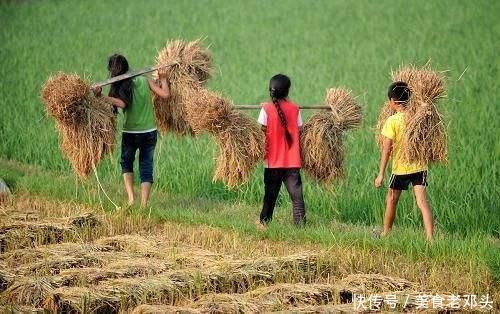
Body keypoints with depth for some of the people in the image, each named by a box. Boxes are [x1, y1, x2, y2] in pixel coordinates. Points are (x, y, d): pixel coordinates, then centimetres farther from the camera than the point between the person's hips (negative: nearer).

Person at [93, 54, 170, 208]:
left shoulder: (119, 87, -10)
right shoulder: (144, 81, -2)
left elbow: (121, 103, -29)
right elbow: (165, 94, -3)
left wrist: (101, 97, -30)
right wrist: (163, 78, 12)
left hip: (130, 133, -2)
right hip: (150, 132, 2)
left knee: (126, 163, 21)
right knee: (146, 167, 10)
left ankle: (131, 198, 5)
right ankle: (144, 204, 2)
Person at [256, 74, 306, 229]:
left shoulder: (266, 109, -7)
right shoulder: (294, 109, 0)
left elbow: (262, 132, -7)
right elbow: (299, 132, 4)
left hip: (273, 160, -1)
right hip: (293, 161, 1)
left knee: (270, 193, 10)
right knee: (296, 193, 0)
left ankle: (264, 221, 17)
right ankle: (300, 222, -6)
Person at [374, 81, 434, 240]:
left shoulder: (392, 121, -12)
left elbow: (386, 149, -13)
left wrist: (381, 174, -10)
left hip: (400, 168, -3)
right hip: (420, 167, 3)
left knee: (391, 200, 16)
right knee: (422, 201, -4)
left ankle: (386, 234, 30)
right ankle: (430, 237, -16)